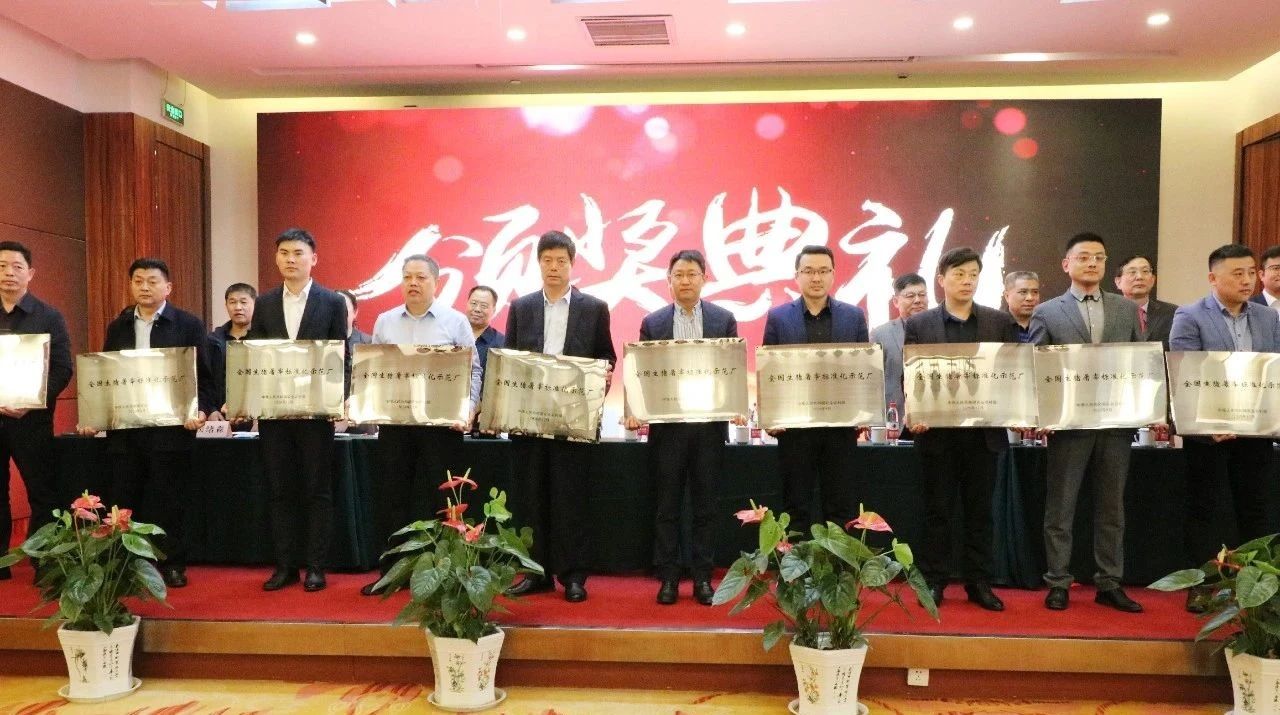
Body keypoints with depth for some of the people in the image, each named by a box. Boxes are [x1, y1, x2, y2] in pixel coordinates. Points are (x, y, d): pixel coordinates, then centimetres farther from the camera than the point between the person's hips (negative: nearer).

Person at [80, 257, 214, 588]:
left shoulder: (189, 324, 0)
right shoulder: (117, 327, 13)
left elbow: (204, 376, -3)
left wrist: (201, 410, -18)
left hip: (170, 429, -4)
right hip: (124, 429, 4)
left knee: (167, 501, 3)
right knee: (123, 501, 6)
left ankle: (171, 565, 13)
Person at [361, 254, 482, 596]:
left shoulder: (455, 321, 2)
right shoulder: (385, 322, 11)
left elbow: (472, 370, 1)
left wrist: (469, 409, -12)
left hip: (442, 421, -3)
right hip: (394, 419, 3)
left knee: (442, 497, 2)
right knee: (394, 495, 7)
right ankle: (392, 571, 18)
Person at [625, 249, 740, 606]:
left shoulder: (724, 319, 5)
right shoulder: (652, 322, 6)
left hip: (709, 424, 0)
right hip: (666, 425, 0)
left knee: (704, 506, 7)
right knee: (667, 506, 6)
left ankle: (702, 577, 17)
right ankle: (668, 578, 16)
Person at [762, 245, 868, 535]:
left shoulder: (854, 316, 6)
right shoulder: (777, 317, 4)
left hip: (841, 424, 1)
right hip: (793, 424, -1)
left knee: (841, 506, 6)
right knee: (797, 506, 7)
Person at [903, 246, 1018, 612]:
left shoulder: (1000, 322, 7)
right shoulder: (918, 324, 3)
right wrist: (913, 410, -17)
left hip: (984, 431, 1)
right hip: (937, 431, -1)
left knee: (980, 511, 9)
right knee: (938, 511, 7)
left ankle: (979, 583, 19)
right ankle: (934, 581, 17)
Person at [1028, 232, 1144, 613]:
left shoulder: (1127, 308, 11)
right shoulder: (1047, 313, 2)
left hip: (1116, 422, 3)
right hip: (1068, 423, -3)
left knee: (1111, 507, 10)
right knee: (1060, 508, 4)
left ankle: (1109, 584, 20)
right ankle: (1058, 583, 13)